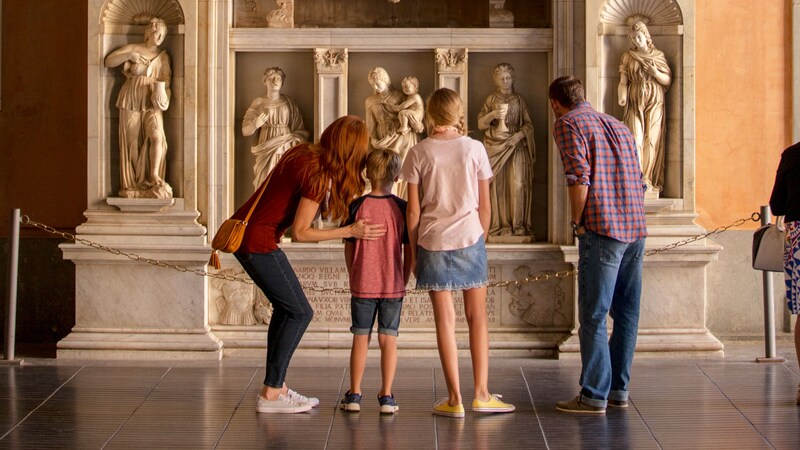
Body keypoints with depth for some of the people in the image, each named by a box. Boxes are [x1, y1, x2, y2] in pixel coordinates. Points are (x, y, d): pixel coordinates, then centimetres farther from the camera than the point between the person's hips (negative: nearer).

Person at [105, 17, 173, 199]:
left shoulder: (163, 56, 13)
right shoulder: (132, 48, 7)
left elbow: (166, 81, 7)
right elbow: (108, 61, 0)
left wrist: (165, 99, -11)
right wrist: (129, 55, -14)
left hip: (152, 103, 1)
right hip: (131, 101, -1)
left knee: (156, 136, -21)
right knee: (133, 142, -2)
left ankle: (154, 176, -15)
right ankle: (136, 183, 4)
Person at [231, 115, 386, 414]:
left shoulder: (303, 153, 6)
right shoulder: (318, 174, -19)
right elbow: (300, 233, -16)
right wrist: (351, 231, -14)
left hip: (241, 230, 9)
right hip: (258, 241, -9)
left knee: (285, 308, 17)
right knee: (299, 312, 0)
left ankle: (277, 387, 20)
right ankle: (270, 394, 1)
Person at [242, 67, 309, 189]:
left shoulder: (289, 102, 9)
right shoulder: (258, 103, 3)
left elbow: (299, 129, 12)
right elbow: (245, 131, 0)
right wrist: (255, 125, -19)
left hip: (287, 151, 1)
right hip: (267, 152, -1)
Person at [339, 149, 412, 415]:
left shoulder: (357, 206, -5)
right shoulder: (402, 208, -5)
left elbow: (349, 248, 1)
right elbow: (409, 250, -2)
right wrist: (404, 280, 10)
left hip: (362, 284, 0)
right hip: (394, 285, 0)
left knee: (361, 338, 8)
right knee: (389, 338, 5)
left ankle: (354, 395, 11)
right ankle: (387, 396, 5)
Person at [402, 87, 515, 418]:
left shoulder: (418, 153, -3)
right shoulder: (474, 149, -1)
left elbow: (413, 210, -3)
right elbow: (484, 206, 3)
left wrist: (413, 251, 7)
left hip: (432, 242, 0)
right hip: (469, 238, 1)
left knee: (445, 319, 3)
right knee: (477, 317, 10)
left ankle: (454, 399, 4)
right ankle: (481, 394, 11)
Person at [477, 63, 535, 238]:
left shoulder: (519, 99, 11)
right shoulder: (491, 100, 10)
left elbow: (528, 124, 7)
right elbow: (481, 124, 4)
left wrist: (520, 134, -11)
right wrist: (492, 115, -14)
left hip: (516, 146, 0)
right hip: (496, 147, 0)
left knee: (517, 184, -8)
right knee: (497, 185, -5)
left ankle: (518, 224, -6)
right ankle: (499, 225, -4)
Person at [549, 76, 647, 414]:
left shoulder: (568, 123, 0)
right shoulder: (619, 126, 22)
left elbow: (579, 177, -13)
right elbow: (638, 182, 20)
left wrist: (577, 223, -4)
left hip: (602, 231, -7)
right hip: (635, 228, 7)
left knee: (593, 316, -4)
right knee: (627, 314, 11)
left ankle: (594, 395, -4)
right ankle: (619, 389, 16)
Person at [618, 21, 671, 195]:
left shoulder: (658, 56, 9)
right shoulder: (628, 56, 10)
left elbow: (668, 80, 7)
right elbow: (623, 80, 4)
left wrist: (655, 73, -12)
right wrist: (622, 96, -14)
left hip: (654, 102, 0)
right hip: (635, 102, 0)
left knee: (652, 140, -2)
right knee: (635, 139, -11)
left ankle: (649, 181, 3)